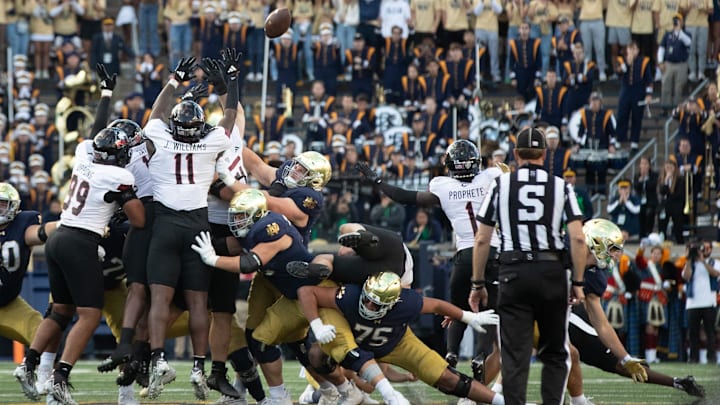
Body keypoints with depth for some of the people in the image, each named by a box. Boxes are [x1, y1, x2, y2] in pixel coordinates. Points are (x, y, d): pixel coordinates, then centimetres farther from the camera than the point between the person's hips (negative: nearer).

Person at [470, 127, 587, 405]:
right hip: (552, 272, 1)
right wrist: (578, 283, 4)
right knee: (555, 353, 13)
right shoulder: (561, 187, 5)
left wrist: (477, 283, 12)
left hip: (514, 272, -1)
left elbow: (482, 240, 4)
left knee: (515, 356, -1)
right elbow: (578, 238, -3)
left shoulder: (501, 185, 5)